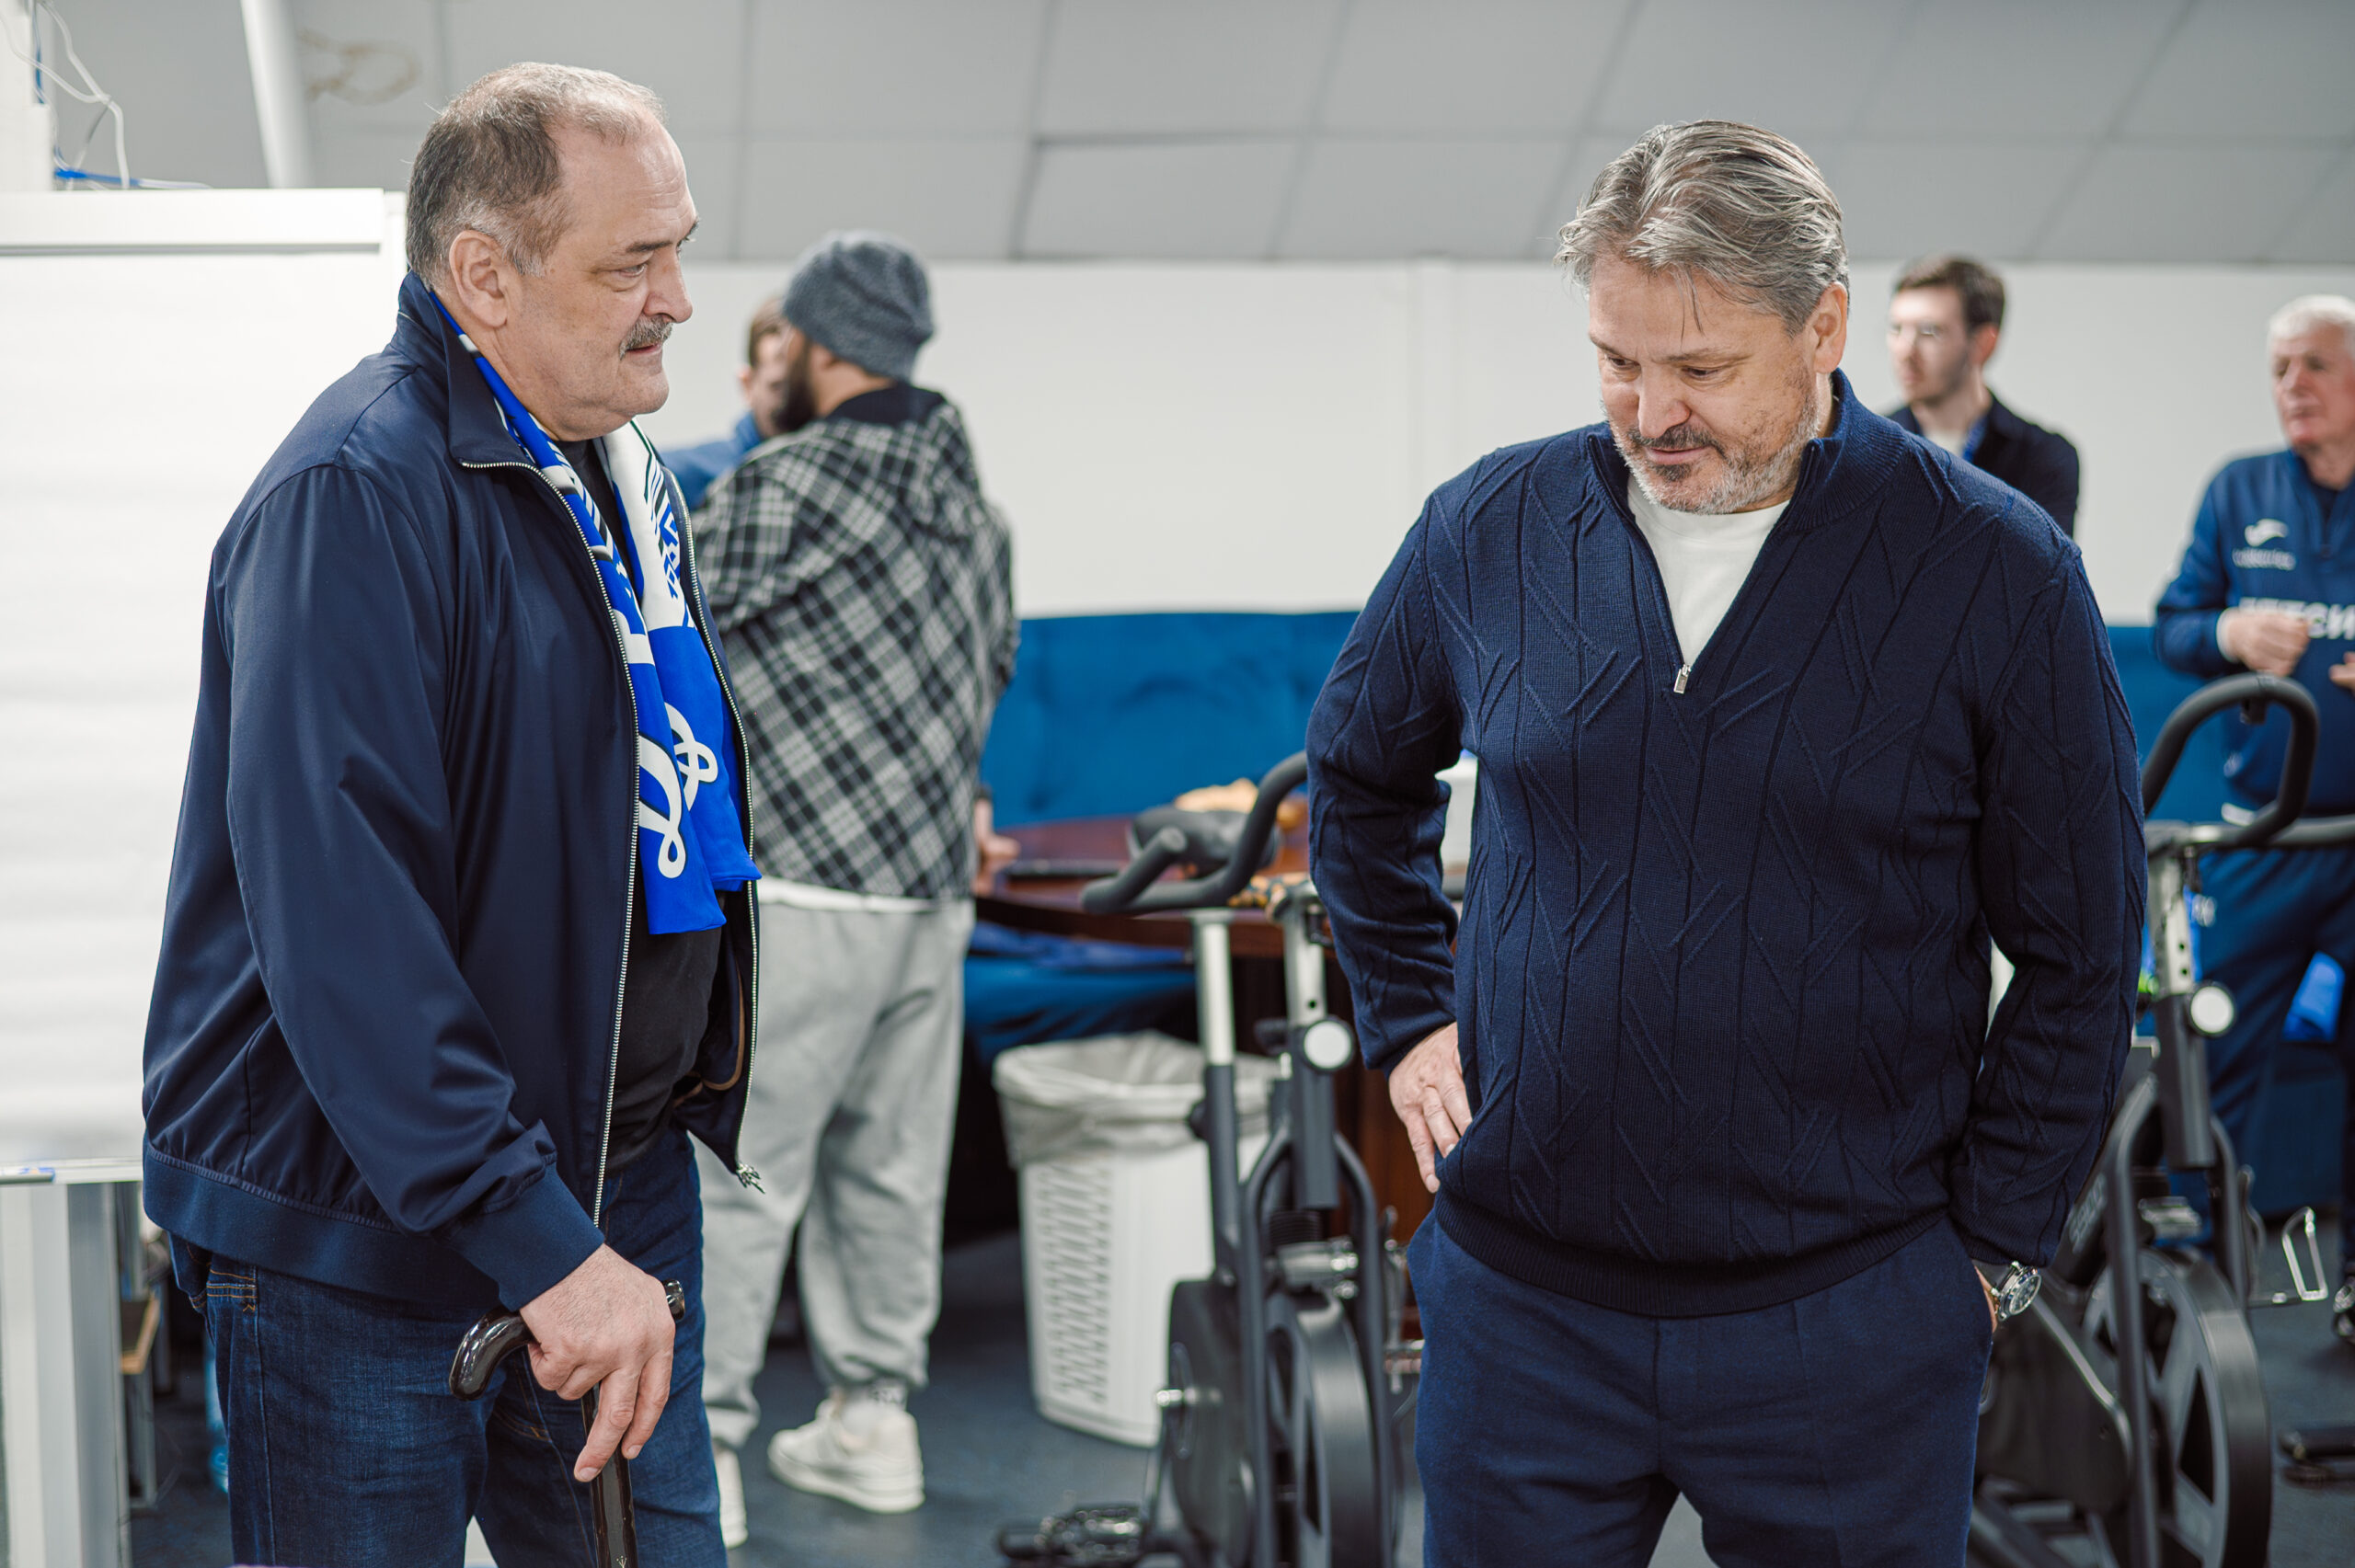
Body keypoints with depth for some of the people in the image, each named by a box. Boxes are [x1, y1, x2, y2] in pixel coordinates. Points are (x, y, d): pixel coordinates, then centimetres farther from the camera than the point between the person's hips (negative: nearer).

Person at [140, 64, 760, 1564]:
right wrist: (539, 1240, -30)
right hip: (361, 1229, -8)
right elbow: (336, 916, -28)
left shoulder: (622, 473, 11)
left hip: (616, 1177, 8)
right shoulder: (356, 496, -20)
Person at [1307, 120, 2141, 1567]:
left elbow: (2079, 955, 0)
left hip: (1849, 1325, -2)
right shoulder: (1490, 529, 0)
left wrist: (1992, 1246, -1)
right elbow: (1359, 776, 18)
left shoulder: (1998, 572, -7)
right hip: (1522, 1296, 2)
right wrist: (1410, 1019, 11)